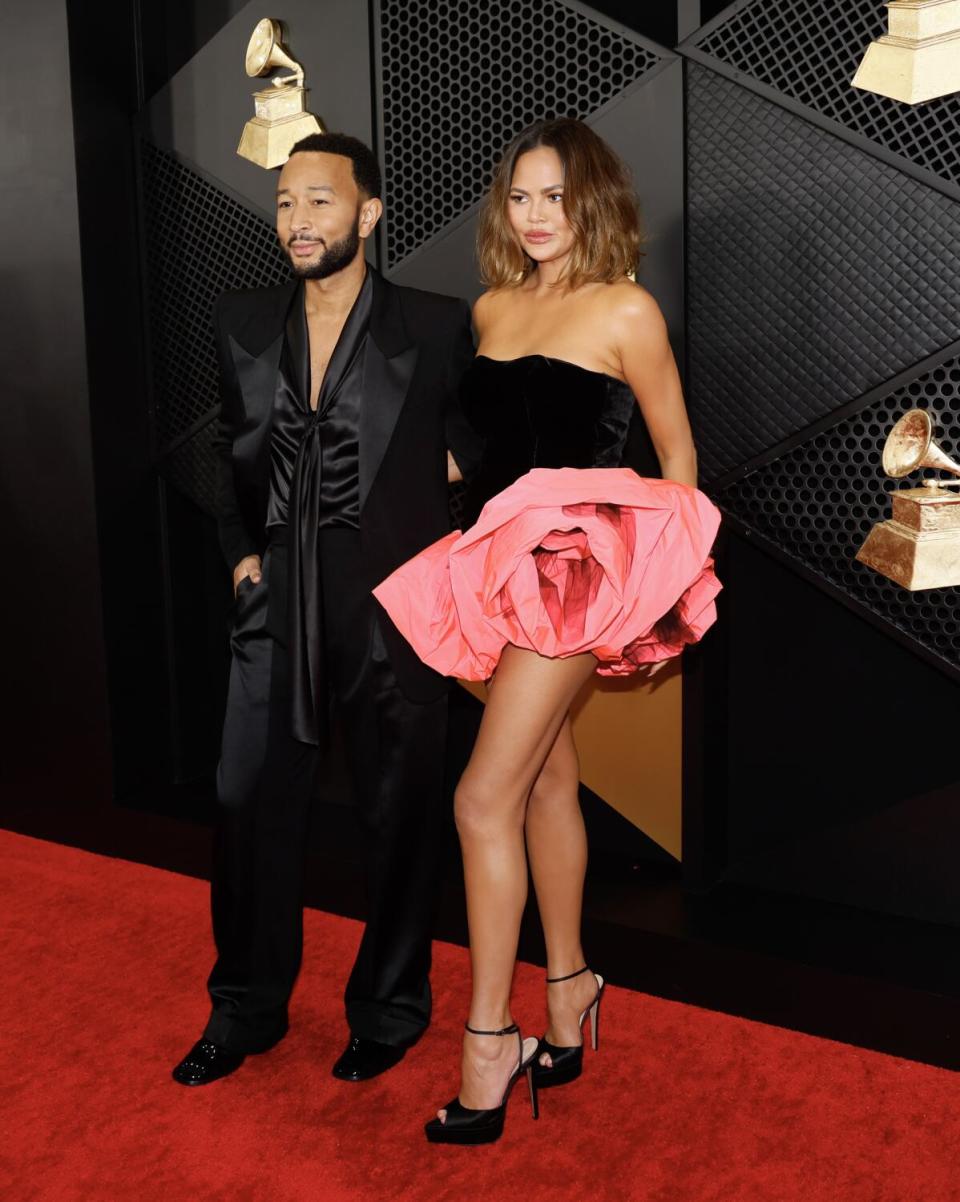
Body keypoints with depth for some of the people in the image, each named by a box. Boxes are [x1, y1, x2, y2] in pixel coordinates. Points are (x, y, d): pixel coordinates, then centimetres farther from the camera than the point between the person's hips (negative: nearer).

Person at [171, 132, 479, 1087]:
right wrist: (239, 551, 11)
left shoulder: (436, 328, -5)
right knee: (249, 805, 9)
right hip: (275, 610, 4)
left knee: (399, 818, 9)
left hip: (391, 613, -3)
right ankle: (246, 1009, 30)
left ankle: (389, 1009, 30)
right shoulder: (243, 324, 8)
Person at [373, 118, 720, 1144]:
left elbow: (677, 452, 1)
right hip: (502, 558, 6)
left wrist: (668, 584, 2)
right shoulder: (492, 308, 13)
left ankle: (487, 1049, -1)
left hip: (579, 562, -6)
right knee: (548, 776, 13)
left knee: (484, 800, -11)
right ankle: (567, 989, 27)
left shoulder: (626, 310, -4)